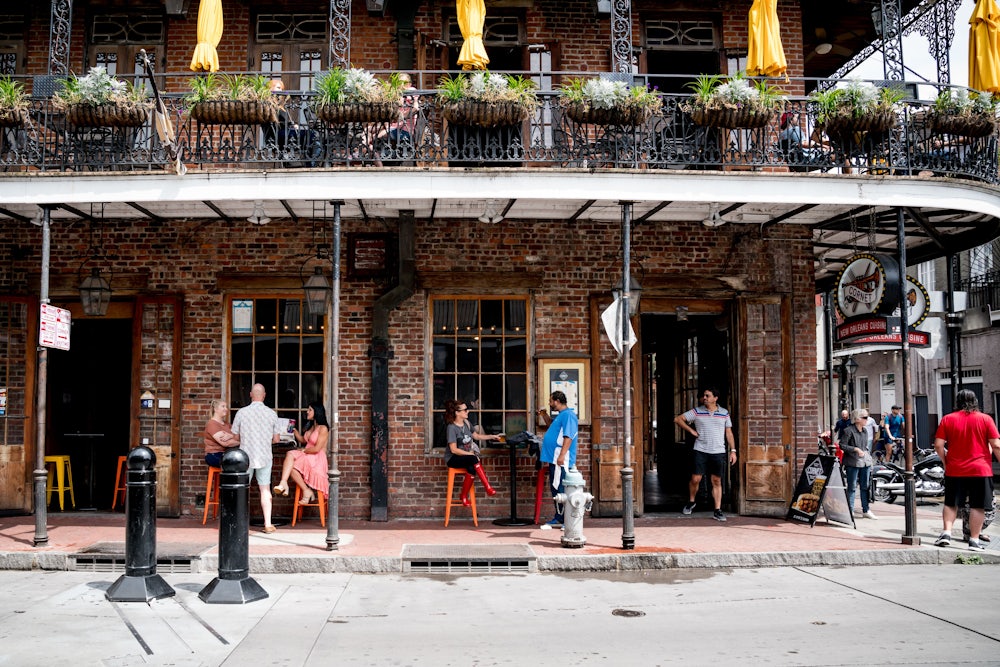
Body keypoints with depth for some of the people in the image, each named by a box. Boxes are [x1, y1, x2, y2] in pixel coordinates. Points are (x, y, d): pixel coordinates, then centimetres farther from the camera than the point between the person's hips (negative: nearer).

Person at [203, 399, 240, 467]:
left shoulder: (226, 424, 20)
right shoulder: (212, 424, -6)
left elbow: (238, 437, 4)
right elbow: (224, 443, -17)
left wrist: (231, 436, -18)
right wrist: (239, 442, -4)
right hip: (214, 456, -7)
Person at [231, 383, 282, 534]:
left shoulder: (241, 412, -6)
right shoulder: (272, 414, -4)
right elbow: (276, 439, 2)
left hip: (245, 457, -1)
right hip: (264, 457, 1)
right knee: (265, 489, 9)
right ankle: (268, 524, 9)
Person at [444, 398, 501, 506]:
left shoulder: (466, 423, 6)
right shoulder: (452, 427, -16)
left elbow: (477, 436, 20)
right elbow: (453, 450, -20)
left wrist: (492, 437, 10)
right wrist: (471, 454, -22)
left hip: (465, 457, 6)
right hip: (452, 459, -6)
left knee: (472, 468, -30)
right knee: (474, 459, -34)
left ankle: (464, 496, -15)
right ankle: (488, 488, -32)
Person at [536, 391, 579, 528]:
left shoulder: (568, 415, -14)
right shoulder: (560, 415, 18)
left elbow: (568, 437, -22)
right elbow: (551, 424, 39)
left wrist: (562, 455, -27)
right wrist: (544, 414, 22)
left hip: (561, 460, -11)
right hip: (554, 459, 11)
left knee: (562, 490, -8)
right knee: (555, 489, 14)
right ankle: (559, 518, 21)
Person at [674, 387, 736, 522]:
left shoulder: (724, 413, 7)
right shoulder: (697, 411, 2)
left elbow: (729, 433, 11)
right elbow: (678, 419, 3)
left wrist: (733, 450, 5)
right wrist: (691, 430, -3)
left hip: (718, 452, 1)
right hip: (701, 451, -1)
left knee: (717, 481, 3)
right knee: (695, 479, -4)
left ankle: (717, 511, 6)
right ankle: (691, 502, 21)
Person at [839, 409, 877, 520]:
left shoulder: (865, 431, 13)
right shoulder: (848, 431, -10)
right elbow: (842, 445, -12)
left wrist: (869, 456, 14)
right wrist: (856, 449, -18)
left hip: (865, 462, 7)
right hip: (853, 462, -7)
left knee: (865, 487, 10)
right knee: (852, 487, -2)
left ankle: (866, 510, 17)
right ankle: (850, 510, 4)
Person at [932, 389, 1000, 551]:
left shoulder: (947, 419, 1)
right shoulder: (985, 419, -2)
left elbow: (938, 445, -4)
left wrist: (945, 462, 10)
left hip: (955, 471, 1)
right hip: (980, 470, -1)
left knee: (951, 503, 13)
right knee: (977, 506, 4)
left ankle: (946, 532, 1)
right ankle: (974, 540, 5)